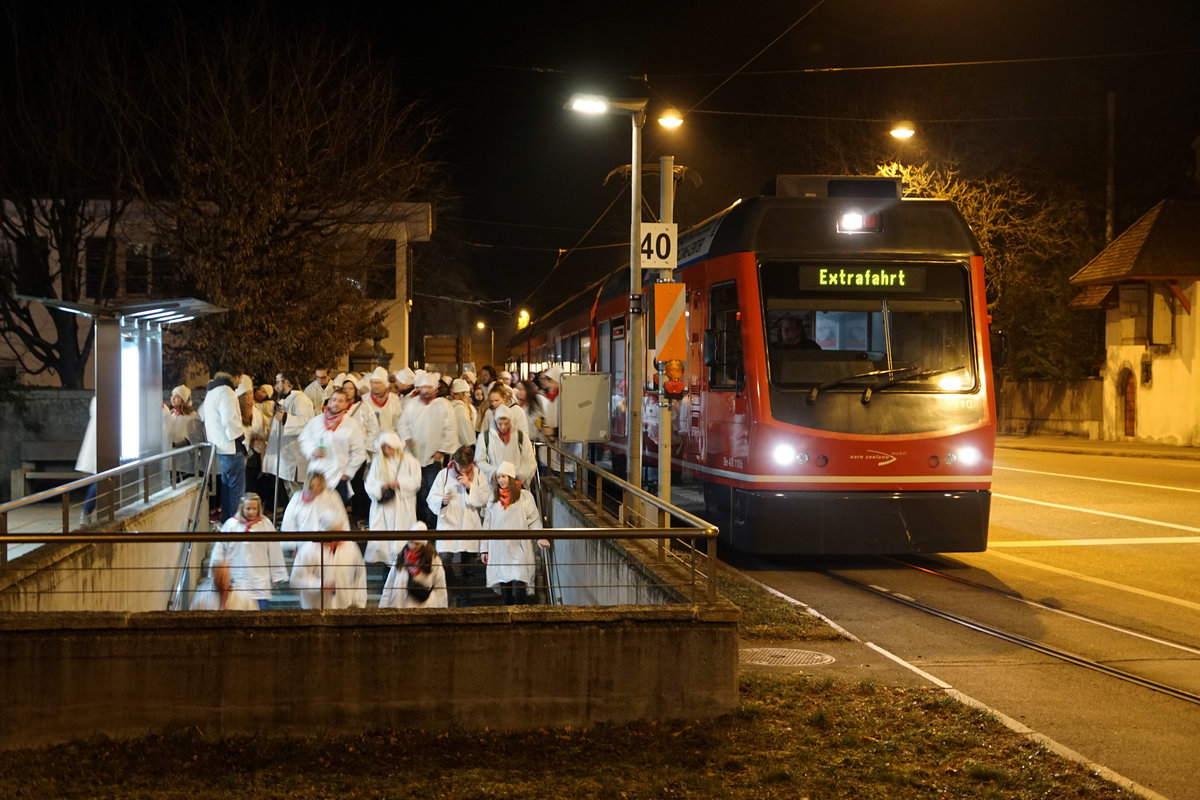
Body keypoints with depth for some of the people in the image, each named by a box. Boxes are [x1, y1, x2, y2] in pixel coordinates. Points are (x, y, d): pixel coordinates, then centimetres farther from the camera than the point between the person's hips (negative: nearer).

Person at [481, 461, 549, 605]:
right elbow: (487, 524, 16)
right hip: (499, 551, 4)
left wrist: (540, 538, -14)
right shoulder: (494, 498, 13)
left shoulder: (525, 496, 2)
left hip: (519, 551, -4)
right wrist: (484, 549, 13)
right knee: (505, 591, 3)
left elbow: (534, 520, 3)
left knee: (518, 587, -15)